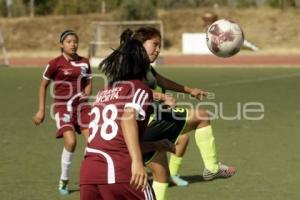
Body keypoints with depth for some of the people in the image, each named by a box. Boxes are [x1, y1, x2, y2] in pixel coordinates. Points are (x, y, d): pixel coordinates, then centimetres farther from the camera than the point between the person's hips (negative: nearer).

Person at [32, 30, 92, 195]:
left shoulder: (84, 62, 6)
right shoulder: (55, 63, -5)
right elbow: (43, 85, 3)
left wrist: (84, 98, -3)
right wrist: (41, 110, 2)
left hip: (81, 106, 4)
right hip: (62, 106, -4)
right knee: (70, 141, -19)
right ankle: (63, 180, 1)